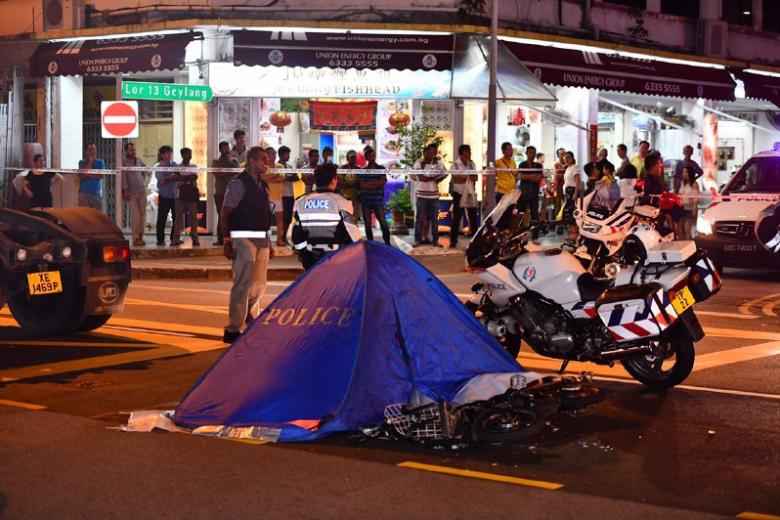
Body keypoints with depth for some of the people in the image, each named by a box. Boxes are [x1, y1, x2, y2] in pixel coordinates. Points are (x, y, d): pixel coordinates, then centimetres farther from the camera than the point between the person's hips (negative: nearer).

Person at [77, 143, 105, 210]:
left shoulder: (100, 162, 6)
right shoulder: (81, 162, 6)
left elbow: (101, 176, -6)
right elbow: (81, 176, -8)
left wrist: (88, 174, -8)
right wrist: (90, 163, -8)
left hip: (96, 194, 1)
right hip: (84, 193, -1)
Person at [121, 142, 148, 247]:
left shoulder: (138, 160, 12)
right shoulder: (123, 162, -5)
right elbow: (123, 176, -13)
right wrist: (125, 190, -19)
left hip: (142, 191, 5)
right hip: (131, 193, -5)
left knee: (143, 215, 6)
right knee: (135, 216, -11)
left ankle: (140, 237, 16)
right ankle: (136, 239, -8)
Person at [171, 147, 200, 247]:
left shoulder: (194, 166, 14)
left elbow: (195, 177, -4)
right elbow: (175, 178, -6)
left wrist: (182, 178, -9)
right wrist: (189, 177, -11)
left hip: (192, 192, 1)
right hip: (180, 192, -1)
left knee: (193, 215, 0)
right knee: (178, 215, -3)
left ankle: (195, 238, 1)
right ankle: (176, 238, -2)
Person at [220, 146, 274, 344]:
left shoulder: (261, 185, 16)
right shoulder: (238, 183, -9)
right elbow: (225, 214, -10)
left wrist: (268, 243, 19)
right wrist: (227, 242, -15)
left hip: (261, 239, 8)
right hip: (244, 239, -8)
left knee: (259, 284, 13)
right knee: (243, 283, -10)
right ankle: (233, 330, -4)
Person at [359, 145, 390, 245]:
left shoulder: (381, 168, 5)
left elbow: (384, 181, -6)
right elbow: (362, 184, -7)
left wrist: (369, 183, -8)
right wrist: (377, 184, -9)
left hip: (378, 200, -1)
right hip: (365, 201, 1)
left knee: (383, 223, -6)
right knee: (367, 224, 5)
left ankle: (388, 244, 1)